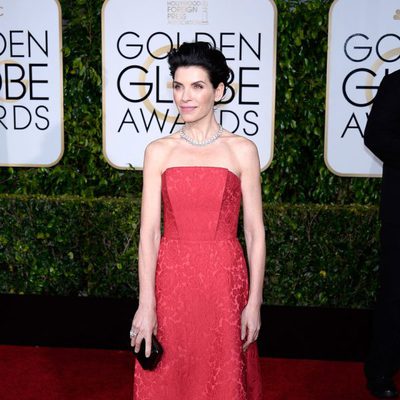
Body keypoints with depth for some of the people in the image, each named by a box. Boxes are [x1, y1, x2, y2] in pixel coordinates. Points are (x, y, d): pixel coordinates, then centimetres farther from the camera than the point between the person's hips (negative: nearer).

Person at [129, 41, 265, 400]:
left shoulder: (242, 151, 0)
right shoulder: (159, 152, 2)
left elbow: (255, 232, -1)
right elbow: (149, 230, -2)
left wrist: (254, 303, -4)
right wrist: (146, 304, -7)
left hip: (224, 279, -1)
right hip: (170, 279, 1)